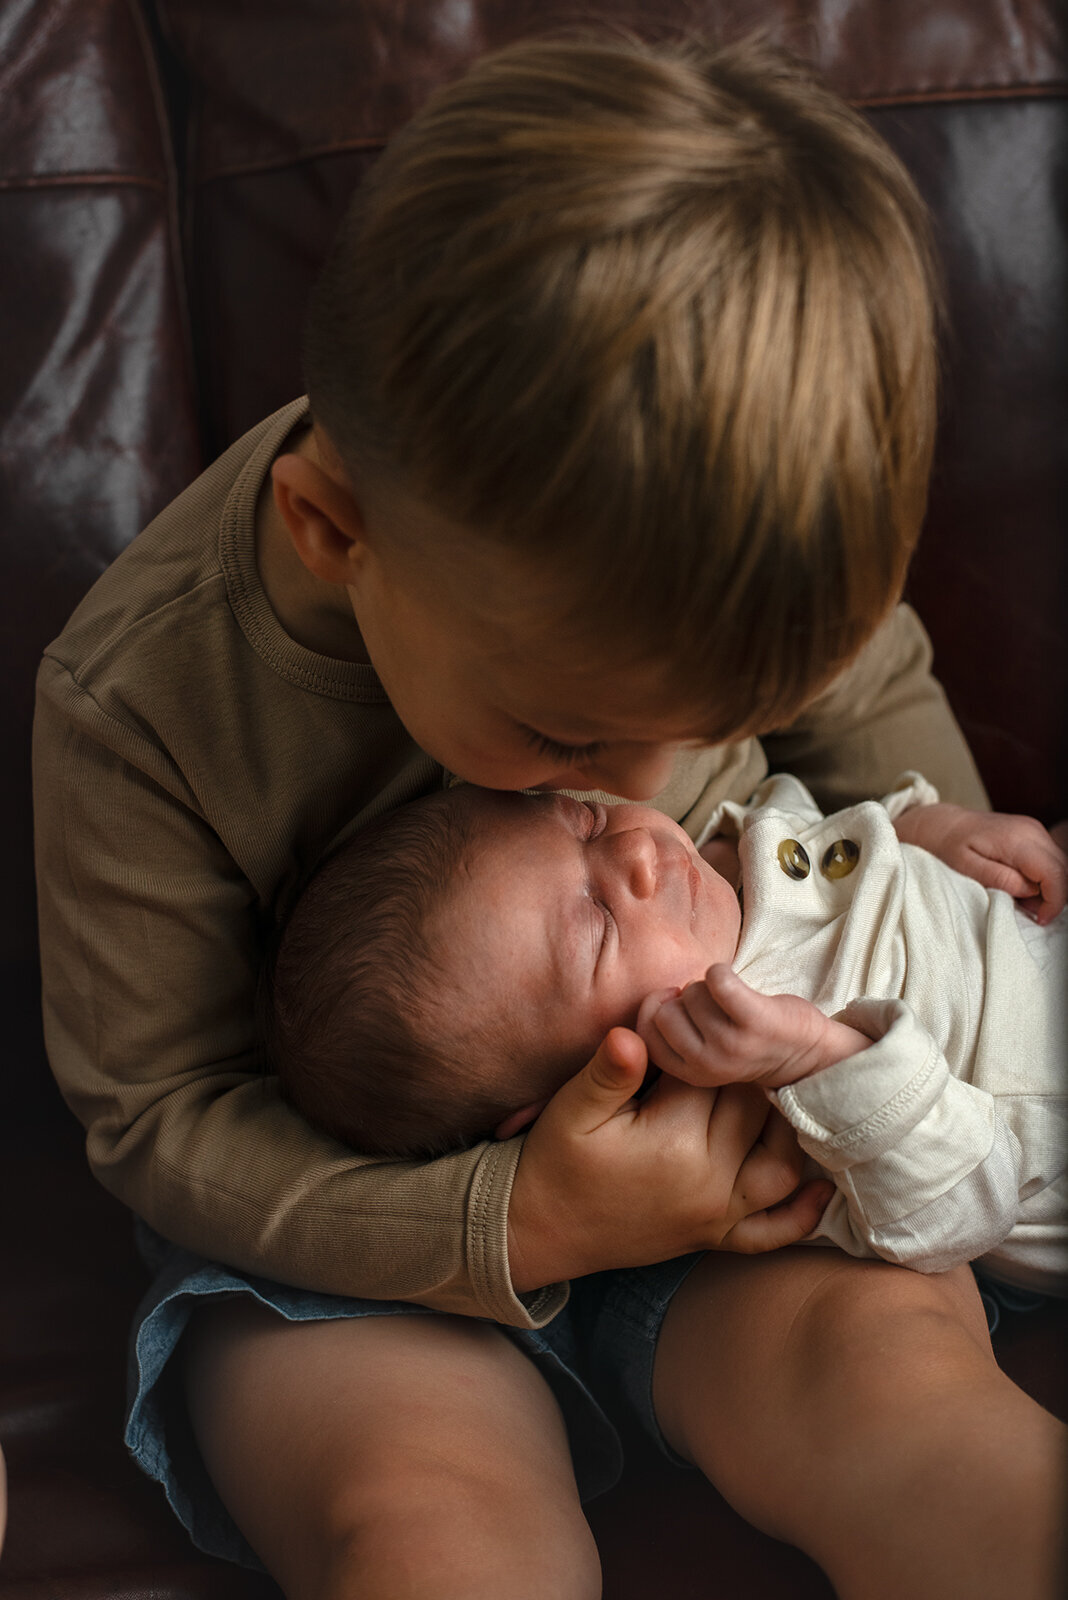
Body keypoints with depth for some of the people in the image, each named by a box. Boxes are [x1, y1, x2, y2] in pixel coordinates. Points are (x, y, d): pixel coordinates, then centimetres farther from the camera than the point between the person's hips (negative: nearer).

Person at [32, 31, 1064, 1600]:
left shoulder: (714, 526, -16)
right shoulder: (137, 704, -24)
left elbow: (879, 705, 7)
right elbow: (158, 1112, -15)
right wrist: (508, 1228, -26)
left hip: (739, 1118, 3)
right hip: (351, 1188, -2)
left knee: (900, 1371, -25)